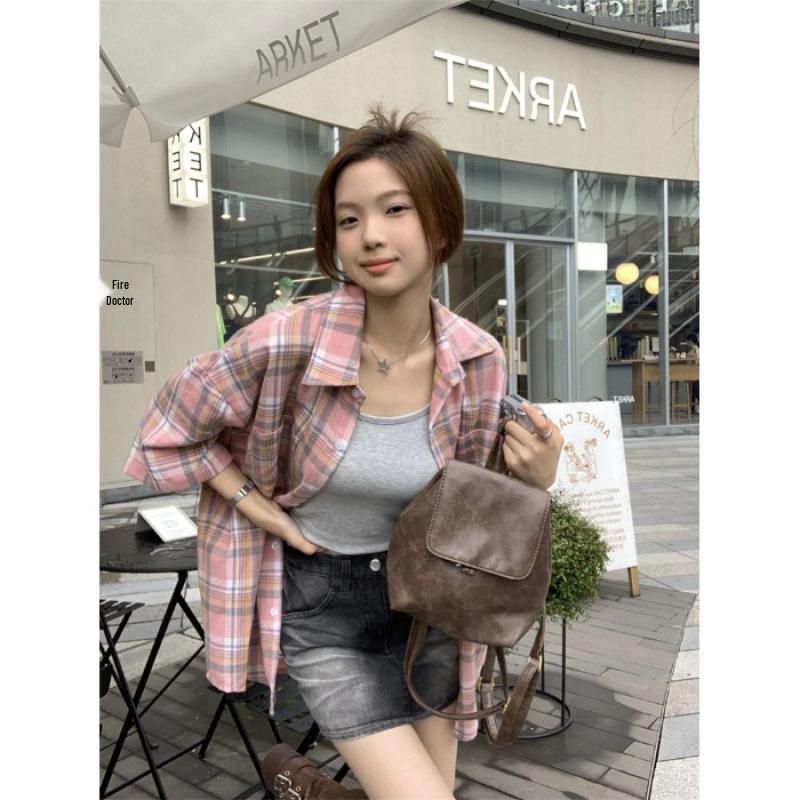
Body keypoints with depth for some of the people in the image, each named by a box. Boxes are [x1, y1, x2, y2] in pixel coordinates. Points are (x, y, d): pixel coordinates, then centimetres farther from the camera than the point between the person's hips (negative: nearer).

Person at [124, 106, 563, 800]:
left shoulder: (478, 359, -12)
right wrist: (259, 506, -13)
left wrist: (534, 481, -17)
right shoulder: (288, 342, -23)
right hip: (319, 604, -4)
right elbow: (168, 434, -6)